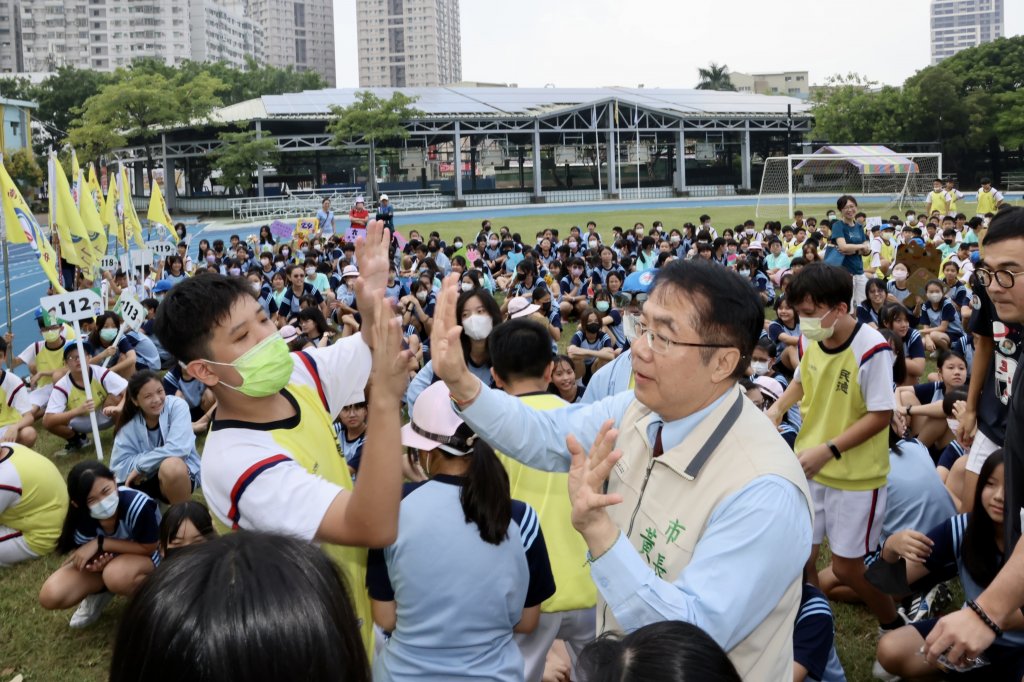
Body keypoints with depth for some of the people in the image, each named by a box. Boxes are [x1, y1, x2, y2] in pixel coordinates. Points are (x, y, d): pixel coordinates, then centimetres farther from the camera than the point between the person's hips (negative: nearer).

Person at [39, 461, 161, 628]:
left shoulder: (138, 505, -38)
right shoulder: (82, 518, -23)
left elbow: (148, 548, -24)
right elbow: (84, 553, -6)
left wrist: (100, 543, -30)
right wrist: (96, 562, -30)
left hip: (145, 556, -4)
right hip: (106, 559, 4)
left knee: (116, 574, -39)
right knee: (50, 596, -17)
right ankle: (101, 589, 11)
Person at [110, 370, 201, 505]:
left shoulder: (177, 406, -16)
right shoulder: (129, 424, -7)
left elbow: (178, 448, -28)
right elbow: (119, 466, -13)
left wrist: (140, 466, -18)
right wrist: (158, 454, -22)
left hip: (183, 474, -3)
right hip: (148, 480, 4)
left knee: (171, 465, -37)